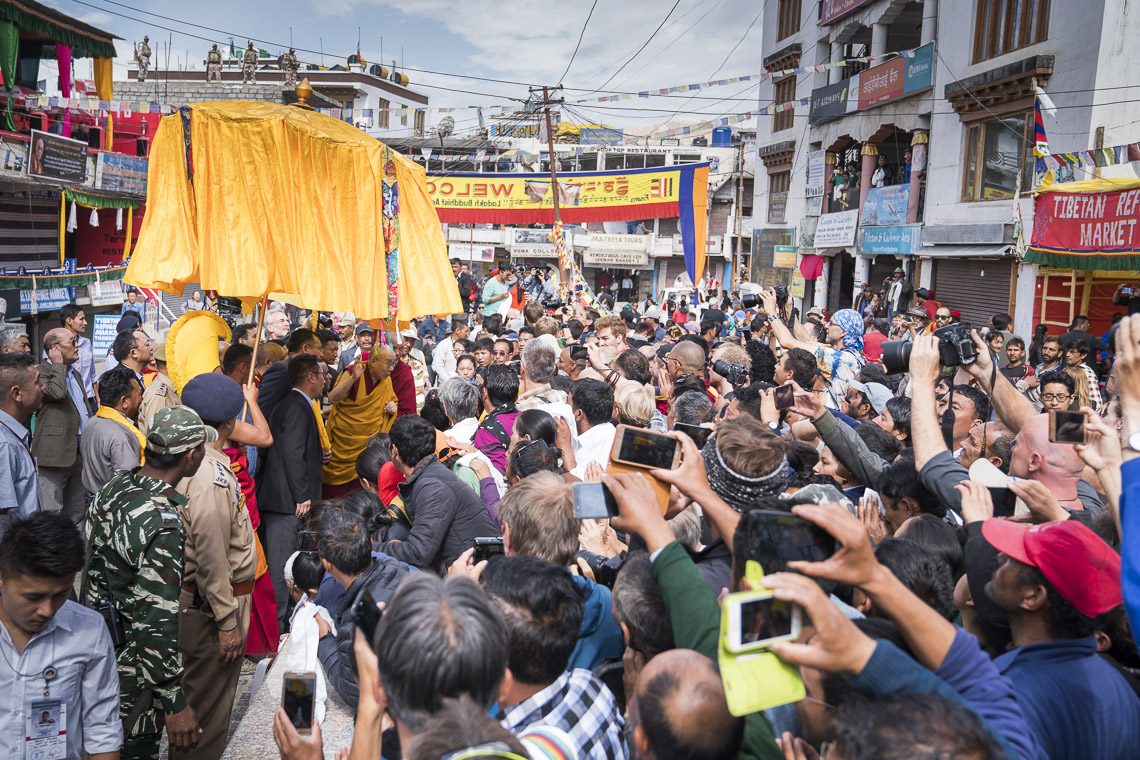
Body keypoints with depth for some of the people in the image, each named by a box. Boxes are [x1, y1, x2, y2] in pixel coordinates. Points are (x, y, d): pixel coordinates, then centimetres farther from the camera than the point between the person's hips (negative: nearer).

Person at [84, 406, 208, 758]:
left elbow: (96, 567, 8)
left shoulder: (114, 488, -5)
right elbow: (157, 621, -31)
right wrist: (175, 702, -25)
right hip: (131, 669, -8)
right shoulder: (163, 522, -32)